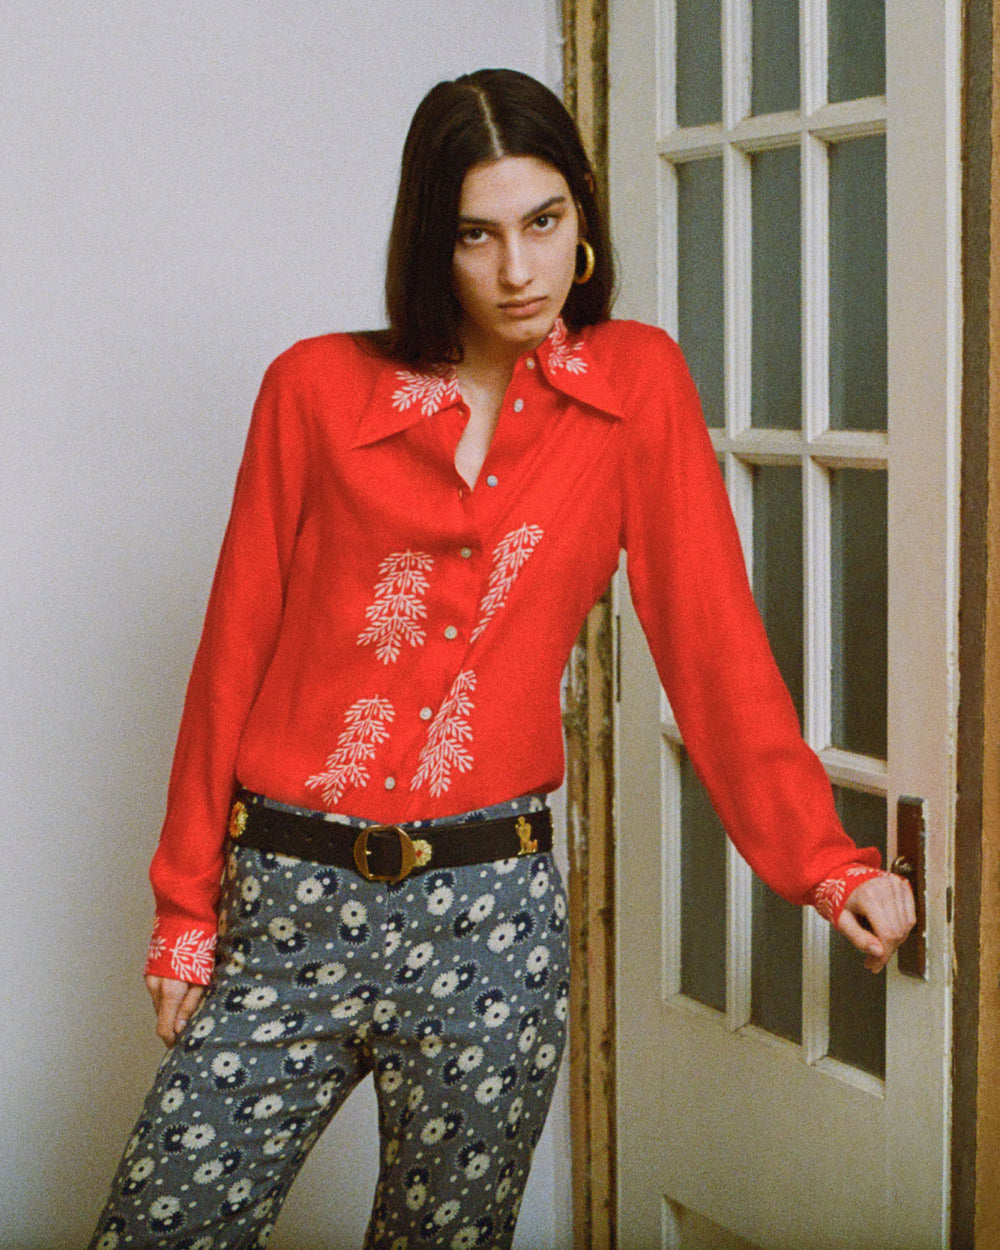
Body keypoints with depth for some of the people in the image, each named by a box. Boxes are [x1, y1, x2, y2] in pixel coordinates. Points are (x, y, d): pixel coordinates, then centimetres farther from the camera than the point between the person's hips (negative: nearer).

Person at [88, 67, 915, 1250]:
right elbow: (235, 652, 5)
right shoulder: (316, 389, 2)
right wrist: (187, 908, 5)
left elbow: (710, 638, 1)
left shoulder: (637, 384, 2)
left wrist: (826, 864, -5)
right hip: (288, 900, 1)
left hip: (488, 918, 0)